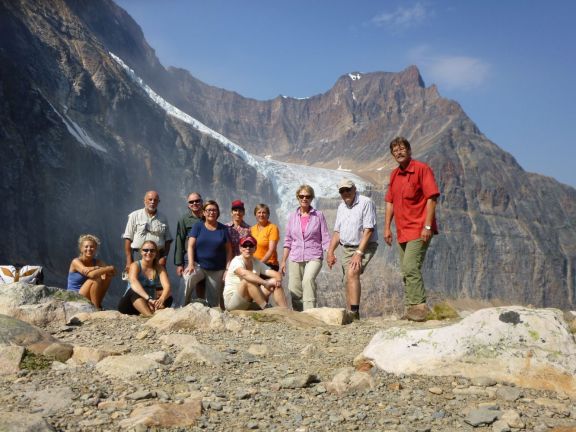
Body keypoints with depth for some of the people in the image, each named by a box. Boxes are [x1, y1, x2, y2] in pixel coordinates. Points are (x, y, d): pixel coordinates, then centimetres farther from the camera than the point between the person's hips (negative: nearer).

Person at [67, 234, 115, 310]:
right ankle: (96, 308, -20)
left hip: (88, 298, 5)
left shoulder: (97, 262, 3)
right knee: (95, 280, -26)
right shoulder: (76, 262, -12)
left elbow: (112, 272, -13)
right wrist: (109, 268, -23)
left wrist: (96, 268, -30)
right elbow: (91, 274, -29)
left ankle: (98, 304, -9)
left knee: (108, 276, -10)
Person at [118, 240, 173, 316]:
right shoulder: (135, 265, -9)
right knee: (134, 291, -34)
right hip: (130, 303, -3)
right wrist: (148, 298, -48)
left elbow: (167, 287, -17)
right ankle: (150, 316, -55)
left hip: (149, 304, 3)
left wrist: (161, 299, -41)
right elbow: (133, 282, -31)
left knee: (168, 298, -21)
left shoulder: (160, 268, 1)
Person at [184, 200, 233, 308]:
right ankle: (185, 306, -17)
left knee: (213, 300, 1)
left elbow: (228, 250, 7)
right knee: (188, 277, -32)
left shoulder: (223, 229, 8)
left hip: (217, 270, 2)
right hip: (199, 265, -1)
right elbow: (190, 246, -3)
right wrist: (191, 264, -16)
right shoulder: (198, 227, 5)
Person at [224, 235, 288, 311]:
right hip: (231, 301, -7)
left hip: (250, 303, 7)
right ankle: (266, 308, -30)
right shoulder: (236, 261, -15)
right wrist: (265, 283, -44)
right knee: (248, 280, -33)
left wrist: (278, 279, -27)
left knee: (274, 281, -8)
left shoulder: (257, 263, 4)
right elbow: (244, 273, -39)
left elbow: (276, 274, -2)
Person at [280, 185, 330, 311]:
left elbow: (325, 238, 4)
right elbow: (288, 240, 15)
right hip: (295, 258, 3)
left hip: (314, 257, -3)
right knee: (295, 290, 0)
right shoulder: (292, 216, 11)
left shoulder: (319, 215, 4)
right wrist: (283, 261, 12)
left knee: (308, 280, -29)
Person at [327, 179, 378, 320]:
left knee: (352, 273, -25)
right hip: (347, 248, 7)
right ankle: (350, 315, 9)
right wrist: (330, 251, 3)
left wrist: (359, 253, -23)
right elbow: (337, 231, 16)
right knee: (348, 281, 4)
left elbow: (368, 230, -18)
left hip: (365, 246, -7)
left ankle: (355, 312, -28)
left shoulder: (366, 203, -11)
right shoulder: (341, 207, 13)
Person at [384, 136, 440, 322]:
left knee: (411, 267, -17)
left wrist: (428, 226, -18)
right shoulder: (394, 174, 15)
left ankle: (419, 306, -13)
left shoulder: (422, 169, -7)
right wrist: (387, 227, 9)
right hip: (402, 232, 8)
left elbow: (432, 197, -12)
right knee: (406, 271, 9)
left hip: (419, 230, -8)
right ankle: (411, 308, 16)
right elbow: (390, 202, 17)